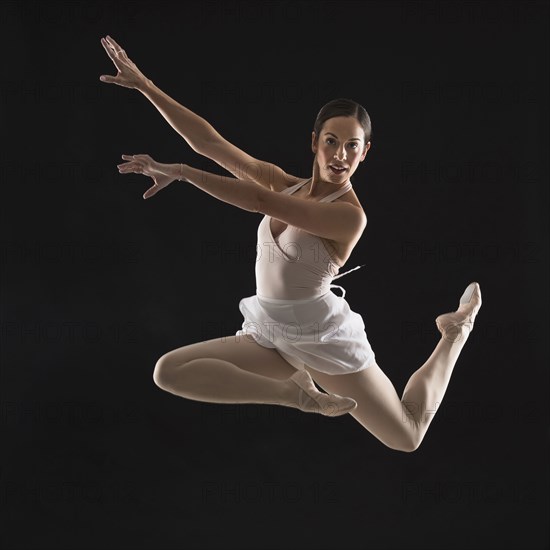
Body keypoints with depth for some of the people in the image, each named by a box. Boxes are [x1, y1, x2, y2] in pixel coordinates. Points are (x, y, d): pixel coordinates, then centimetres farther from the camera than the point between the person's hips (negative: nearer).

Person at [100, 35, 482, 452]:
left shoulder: (349, 214, -21)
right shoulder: (285, 184, -1)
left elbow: (260, 202, -31)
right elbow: (210, 143, -5)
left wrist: (179, 171, -29)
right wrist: (144, 85, -9)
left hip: (322, 337, -6)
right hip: (269, 333, 6)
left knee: (407, 437, 8)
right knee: (168, 372, -14)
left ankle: (457, 330, 28)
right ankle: (297, 392, -5)